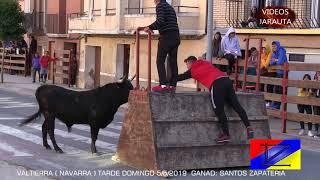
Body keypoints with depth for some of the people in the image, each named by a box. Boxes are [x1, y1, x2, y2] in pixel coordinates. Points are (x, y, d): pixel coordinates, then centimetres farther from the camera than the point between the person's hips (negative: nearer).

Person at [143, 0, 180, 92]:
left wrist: (150, 27, -7)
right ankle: (172, 85, 4)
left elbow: (160, 21, -18)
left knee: (160, 61, -5)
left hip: (167, 36, -8)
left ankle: (163, 85, -14)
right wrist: (153, 28, 25)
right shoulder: (170, 7, 23)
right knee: (173, 61, 7)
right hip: (176, 37, 8)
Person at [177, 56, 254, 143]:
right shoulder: (206, 63, 32)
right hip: (226, 79, 6)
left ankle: (226, 134, -6)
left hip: (216, 84, -6)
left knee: (219, 110, -3)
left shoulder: (192, 70, 17)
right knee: (236, 105, 3)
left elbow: (181, 77, 27)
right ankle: (248, 127, -5)